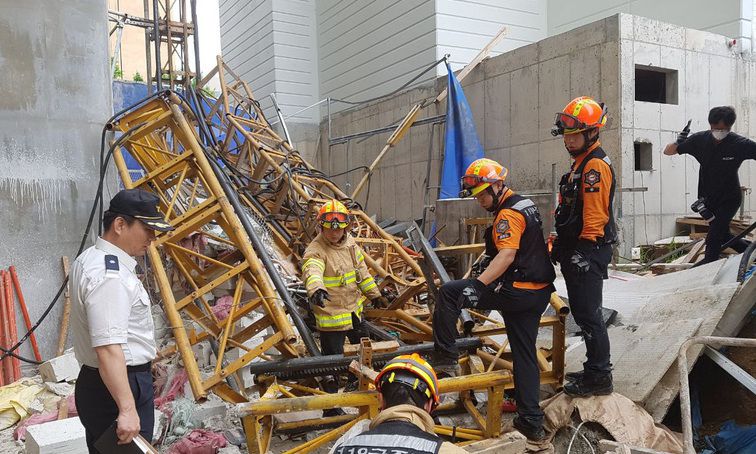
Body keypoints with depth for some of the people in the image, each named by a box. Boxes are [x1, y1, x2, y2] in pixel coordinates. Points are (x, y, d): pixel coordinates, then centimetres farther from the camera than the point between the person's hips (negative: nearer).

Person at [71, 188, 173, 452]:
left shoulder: (89, 259, 11)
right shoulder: (109, 275, -23)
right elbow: (108, 348, -31)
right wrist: (127, 409, -32)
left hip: (95, 382, 11)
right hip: (118, 387, -11)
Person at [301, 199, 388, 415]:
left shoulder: (350, 243, 2)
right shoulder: (315, 251, -22)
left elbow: (362, 270, 15)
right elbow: (312, 272, -43)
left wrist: (374, 294, 19)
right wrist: (316, 290, -64)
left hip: (354, 308, 8)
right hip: (331, 314, -8)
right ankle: (330, 409, 13)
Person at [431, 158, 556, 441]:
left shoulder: (508, 214, -14)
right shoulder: (525, 206, 18)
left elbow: (507, 255, -28)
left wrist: (479, 284, -37)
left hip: (515, 291, -10)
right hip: (539, 293, 10)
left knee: (449, 292, -9)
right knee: (525, 355, 14)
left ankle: (445, 359, -6)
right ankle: (531, 422, 19)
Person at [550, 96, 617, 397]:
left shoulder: (596, 166, -16)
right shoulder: (581, 163, 18)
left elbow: (595, 216, -22)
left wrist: (583, 252, -21)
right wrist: (561, 245, 24)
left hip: (588, 252, -11)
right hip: (576, 251, 11)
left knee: (589, 315, -4)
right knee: (582, 313, 17)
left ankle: (600, 378, 6)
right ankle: (594, 369, 28)